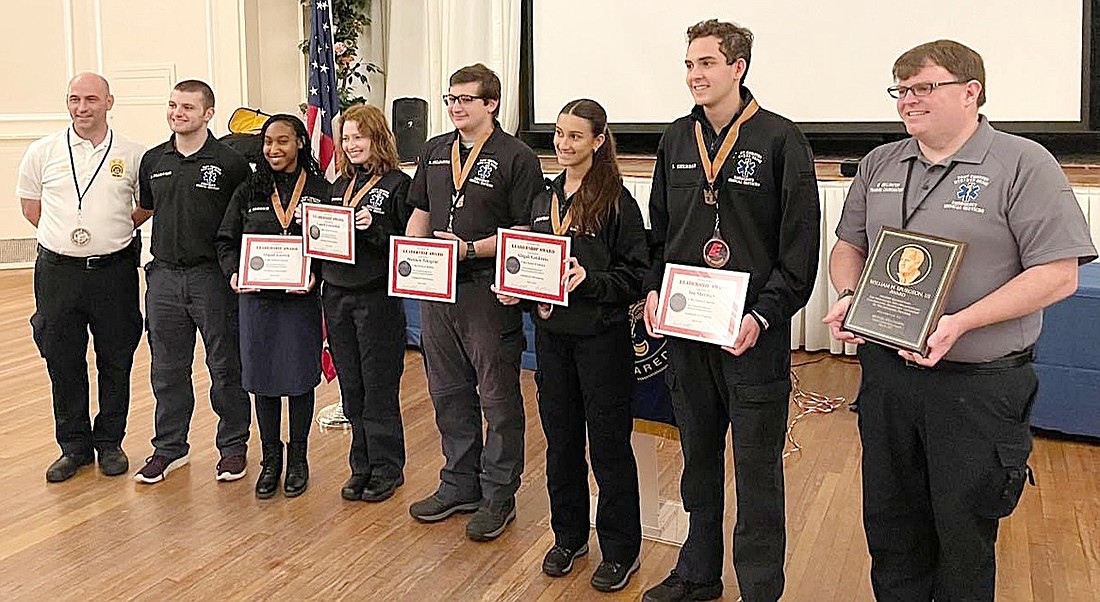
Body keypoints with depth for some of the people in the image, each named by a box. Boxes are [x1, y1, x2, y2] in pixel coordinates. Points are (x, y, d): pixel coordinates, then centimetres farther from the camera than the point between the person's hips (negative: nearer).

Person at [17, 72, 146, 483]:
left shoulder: (132, 155, 0)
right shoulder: (42, 152, 3)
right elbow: (29, 206, 12)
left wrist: (112, 232, 4)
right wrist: (66, 233, 4)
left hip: (114, 269, -1)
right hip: (58, 270, 1)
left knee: (116, 362, 7)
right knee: (62, 362, 8)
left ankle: (110, 442, 23)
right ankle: (74, 445, 22)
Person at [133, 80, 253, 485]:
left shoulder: (229, 163, -6)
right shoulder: (153, 161, 9)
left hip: (213, 276, -4)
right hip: (164, 274, 5)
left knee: (225, 367, 5)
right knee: (167, 368, 12)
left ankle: (233, 446, 19)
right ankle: (170, 447, 26)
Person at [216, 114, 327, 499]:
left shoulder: (320, 189, 0)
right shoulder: (248, 192, 7)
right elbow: (226, 241, 9)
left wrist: (314, 275, -17)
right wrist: (233, 273, -9)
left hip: (302, 298, -2)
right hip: (257, 298, 2)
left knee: (299, 378, 6)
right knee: (263, 379, 8)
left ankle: (297, 458, 22)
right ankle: (270, 458, 23)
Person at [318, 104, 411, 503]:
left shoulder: (396, 184, -6)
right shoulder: (339, 185, 14)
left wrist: (373, 227, -24)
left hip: (377, 297, -6)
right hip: (336, 294, 6)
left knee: (379, 388, 2)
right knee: (351, 388, 12)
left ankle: (386, 469, 15)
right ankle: (362, 467, 23)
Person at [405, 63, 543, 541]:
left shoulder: (516, 158, -7)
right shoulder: (435, 151, 14)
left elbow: (526, 233, -12)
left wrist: (470, 248, -20)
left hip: (489, 291, -7)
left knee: (498, 398, 4)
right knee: (448, 393, 15)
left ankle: (498, 494, 17)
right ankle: (459, 484, 30)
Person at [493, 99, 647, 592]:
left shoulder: (616, 200, -9)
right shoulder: (545, 198, 10)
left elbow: (636, 275, -10)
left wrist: (588, 280, -24)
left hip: (601, 336, -6)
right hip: (551, 333, 6)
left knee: (609, 444, 4)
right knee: (561, 439, 15)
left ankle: (620, 550, 19)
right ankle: (569, 536, 32)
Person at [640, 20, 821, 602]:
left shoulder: (780, 139, -6)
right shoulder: (676, 139, 10)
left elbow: (801, 243, -8)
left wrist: (762, 316, -16)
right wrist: (653, 290, 2)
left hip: (753, 332, -5)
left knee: (757, 467, 3)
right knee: (698, 455, 17)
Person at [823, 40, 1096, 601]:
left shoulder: (1023, 165, -8)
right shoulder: (879, 164, 9)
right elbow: (849, 244, 18)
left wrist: (960, 323, -23)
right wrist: (849, 297, -4)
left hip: (978, 386, -5)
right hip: (885, 372, 5)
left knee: (964, 532, 10)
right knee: (889, 521, 17)